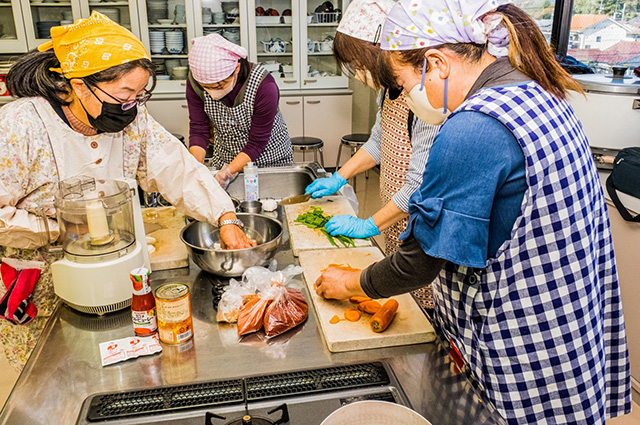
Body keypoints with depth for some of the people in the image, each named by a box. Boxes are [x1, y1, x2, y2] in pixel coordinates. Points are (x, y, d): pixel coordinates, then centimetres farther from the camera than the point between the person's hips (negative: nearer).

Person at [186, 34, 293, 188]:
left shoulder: (264, 86, -32)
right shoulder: (195, 81, -20)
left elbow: (257, 143, -26)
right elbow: (198, 130, -15)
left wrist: (227, 173, -35)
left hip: (270, 158, -3)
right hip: (224, 160, 3)